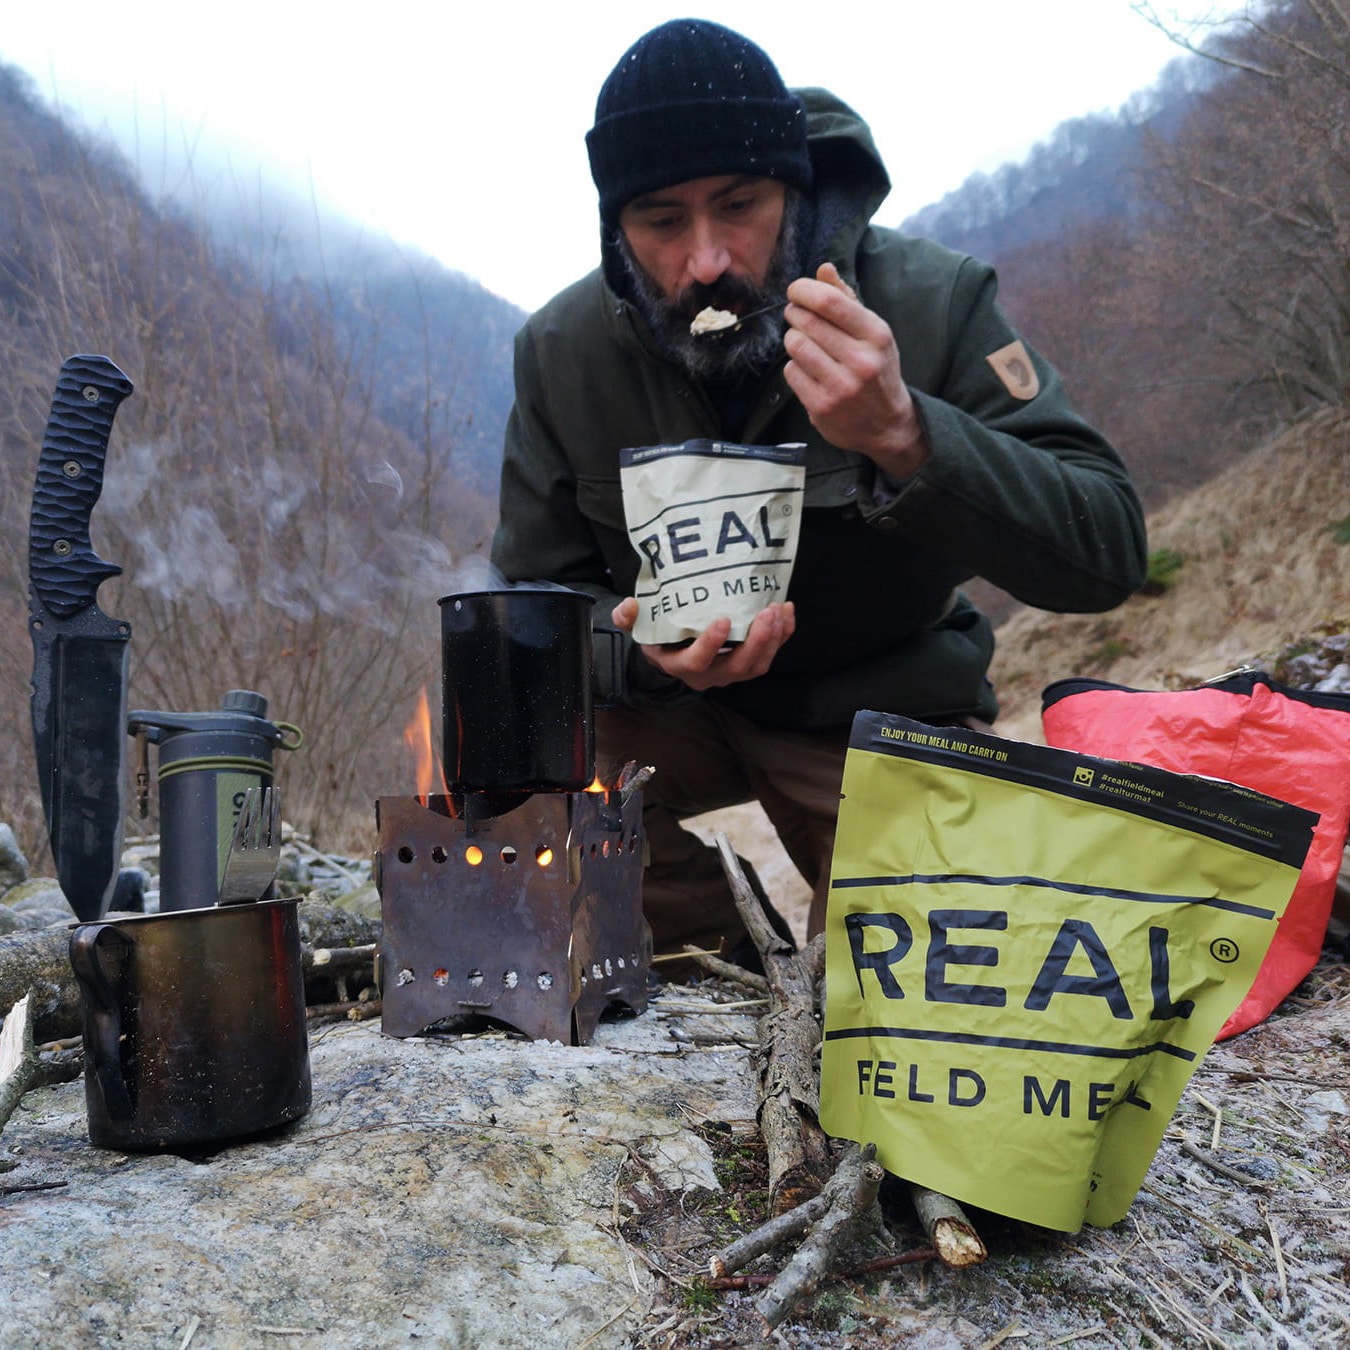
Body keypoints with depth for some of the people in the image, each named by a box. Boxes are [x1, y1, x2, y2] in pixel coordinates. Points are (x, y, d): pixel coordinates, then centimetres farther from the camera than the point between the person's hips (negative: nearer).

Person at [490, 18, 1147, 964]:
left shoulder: (931, 301, -22)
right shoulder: (563, 350, -14)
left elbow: (1106, 556, -27)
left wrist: (903, 436, -45)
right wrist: (639, 647, -32)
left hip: (888, 714, -1)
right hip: (681, 702, 2)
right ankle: (718, 963, 3)